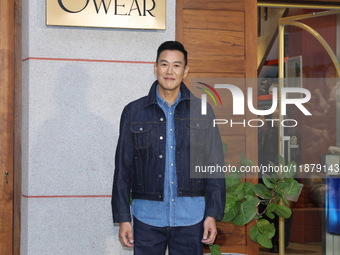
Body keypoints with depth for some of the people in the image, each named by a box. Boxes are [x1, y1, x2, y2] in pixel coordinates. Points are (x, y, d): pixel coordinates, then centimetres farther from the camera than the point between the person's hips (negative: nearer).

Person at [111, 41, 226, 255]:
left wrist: (213, 213, -3)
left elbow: (214, 165, 3)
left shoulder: (202, 112, 4)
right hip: (147, 215, 0)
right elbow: (123, 168, 4)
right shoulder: (134, 112, 4)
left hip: (191, 216, 0)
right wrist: (123, 217, 0)